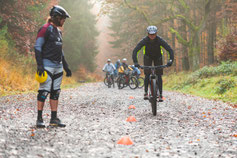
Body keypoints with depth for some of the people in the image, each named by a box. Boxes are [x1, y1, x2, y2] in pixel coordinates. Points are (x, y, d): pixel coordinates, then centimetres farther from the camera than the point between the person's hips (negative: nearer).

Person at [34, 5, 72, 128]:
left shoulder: (58, 31, 18)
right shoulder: (45, 29, -8)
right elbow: (37, 47, -12)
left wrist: (66, 67, 22)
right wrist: (39, 65, -20)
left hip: (58, 67, 9)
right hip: (47, 65, -8)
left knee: (55, 93, 7)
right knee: (44, 92, -8)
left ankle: (54, 119, 11)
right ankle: (39, 119, -3)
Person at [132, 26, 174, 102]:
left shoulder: (160, 40, -31)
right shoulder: (144, 40, -30)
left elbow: (170, 50, -33)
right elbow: (135, 50, -35)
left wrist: (171, 60, -50)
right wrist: (135, 62, -49)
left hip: (158, 57, 0)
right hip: (148, 57, 0)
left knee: (159, 75, -7)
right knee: (147, 75, -15)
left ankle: (160, 95, -2)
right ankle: (146, 92, -2)